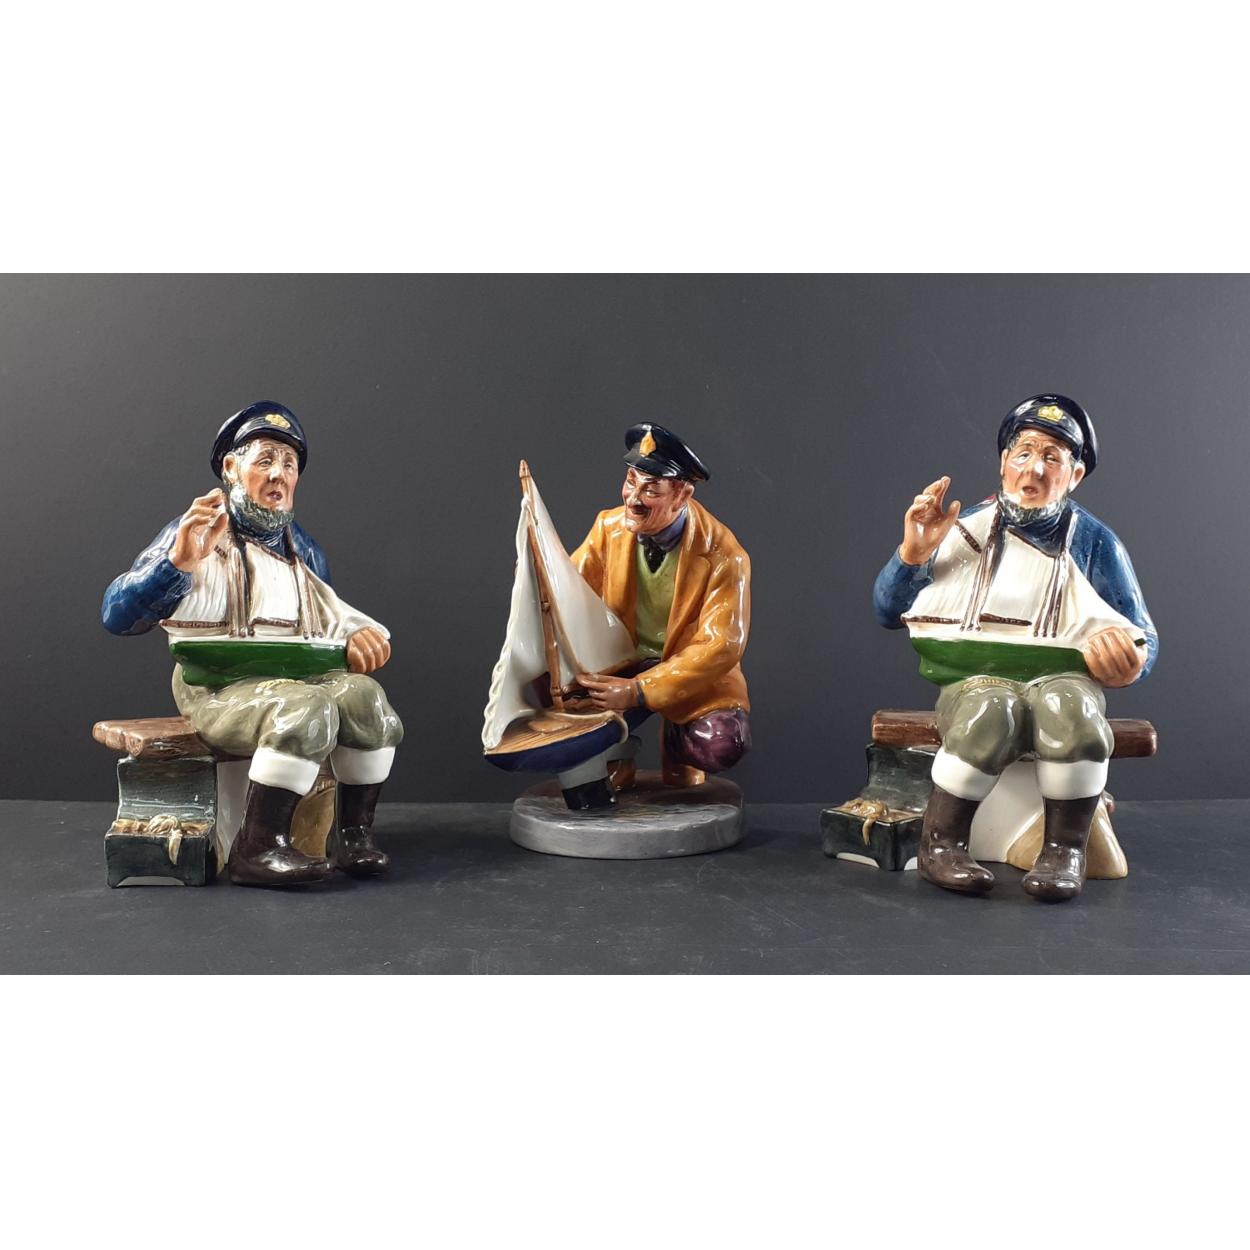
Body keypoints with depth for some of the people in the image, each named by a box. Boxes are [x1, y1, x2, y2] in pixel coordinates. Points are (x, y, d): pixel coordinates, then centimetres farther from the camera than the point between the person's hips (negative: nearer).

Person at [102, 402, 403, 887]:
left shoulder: (302, 545, 18)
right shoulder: (194, 535, 1)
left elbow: (328, 609, 24)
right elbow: (117, 616, -8)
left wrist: (355, 634, -1)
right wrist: (177, 562, -27)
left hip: (300, 676, 5)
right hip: (220, 687, -5)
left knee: (366, 696, -25)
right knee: (306, 708, -34)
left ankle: (354, 832, -12)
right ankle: (256, 848, -23)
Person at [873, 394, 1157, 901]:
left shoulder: (1095, 542, 8)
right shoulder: (966, 530, 6)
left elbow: (1144, 639, 12)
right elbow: (889, 612, 6)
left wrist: (1130, 662, -13)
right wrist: (912, 554, -12)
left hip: (1063, 675, 1)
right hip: (976, 675, 0)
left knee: (1067, 706, -36)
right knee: (991, 710, -37)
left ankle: (1064, 851, -19)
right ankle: (939, 845, -19)